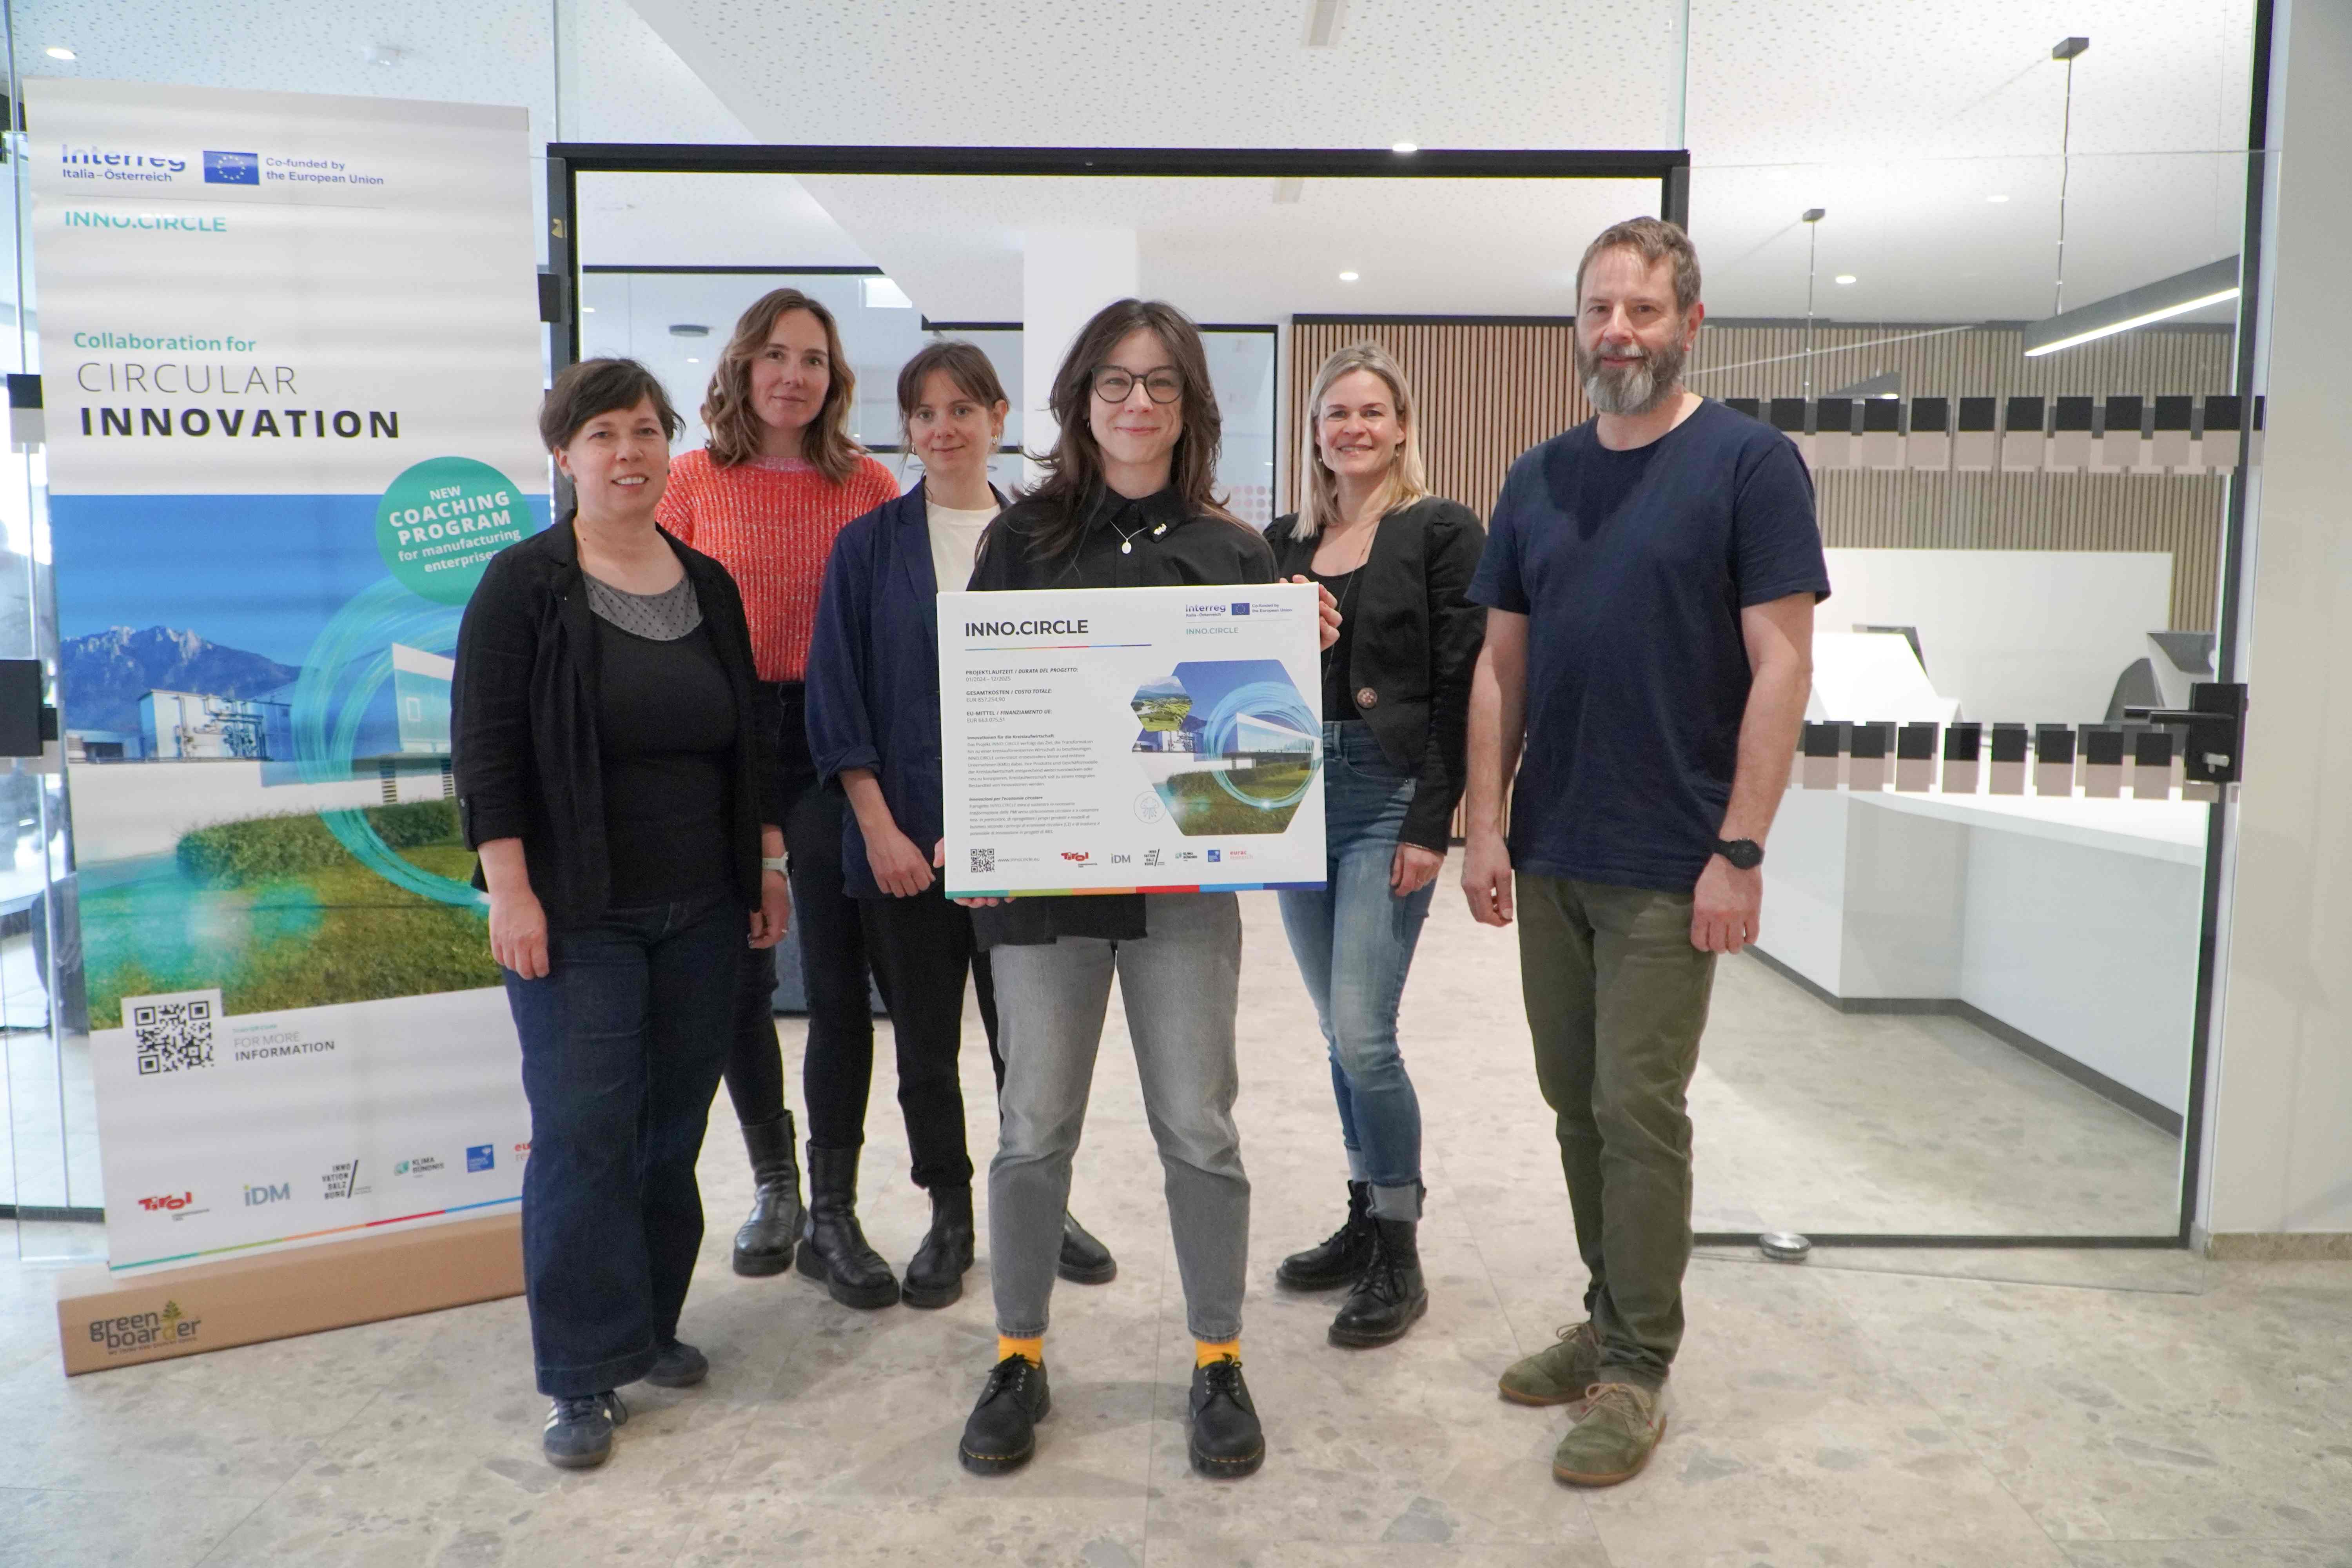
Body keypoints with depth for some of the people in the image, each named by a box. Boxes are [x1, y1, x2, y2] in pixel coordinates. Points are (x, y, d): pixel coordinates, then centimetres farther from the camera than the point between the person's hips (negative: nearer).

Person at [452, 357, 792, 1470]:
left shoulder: (709, 585, 10)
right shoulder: (525, 583, -4)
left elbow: (748, 740, 15)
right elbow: (485, 750, -8)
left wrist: (769, 864, 11)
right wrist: (510, 892, -14)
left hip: (702, 911, 5)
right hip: (577, 915, -4)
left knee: (674, 1125, 11)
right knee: (582, 1130, -3)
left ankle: (648, 1326, 27)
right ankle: (583, 1376, 10)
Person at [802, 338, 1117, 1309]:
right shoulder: (869, 546, 2)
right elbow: (838, 701, -1)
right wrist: (880, 829, -9)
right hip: (902, 837, 0)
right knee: (925, 1041, 10)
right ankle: (949, 1218, 28)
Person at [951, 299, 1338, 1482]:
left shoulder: (1232, 549, 7)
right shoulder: (1023, 538, 5)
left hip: (1185, 873, 0)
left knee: (1198, 1125, 6)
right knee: (1036, 1125, 8)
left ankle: (1218, 1362, 24)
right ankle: (1019, 1359, 26)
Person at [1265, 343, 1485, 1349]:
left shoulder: (1443, 531, -2)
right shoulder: (1285, 541, 14)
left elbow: (1462, 682, -8)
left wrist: (1430, 824, -13)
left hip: (1389, 798, -5)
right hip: (1297, 794, 6)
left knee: (1361, 1033, -9)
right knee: (1339, 1033, 12)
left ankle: (1400, 1255, 7)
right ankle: (1365, 1219, 27)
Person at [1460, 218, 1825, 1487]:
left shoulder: (1750, 463, -5)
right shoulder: (1539, 478, 9)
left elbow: (1781, 667, -10)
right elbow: (1501, 666, 10)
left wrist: (1740, 852, -15)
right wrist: (1485, 826, 3)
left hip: (1670, 867, -5)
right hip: (1548, 856, 5)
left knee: (1638, 1112, 0)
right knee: (1576, 1103, 14)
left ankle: (1636, 1371, 17)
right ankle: (1611, 1317, 31)